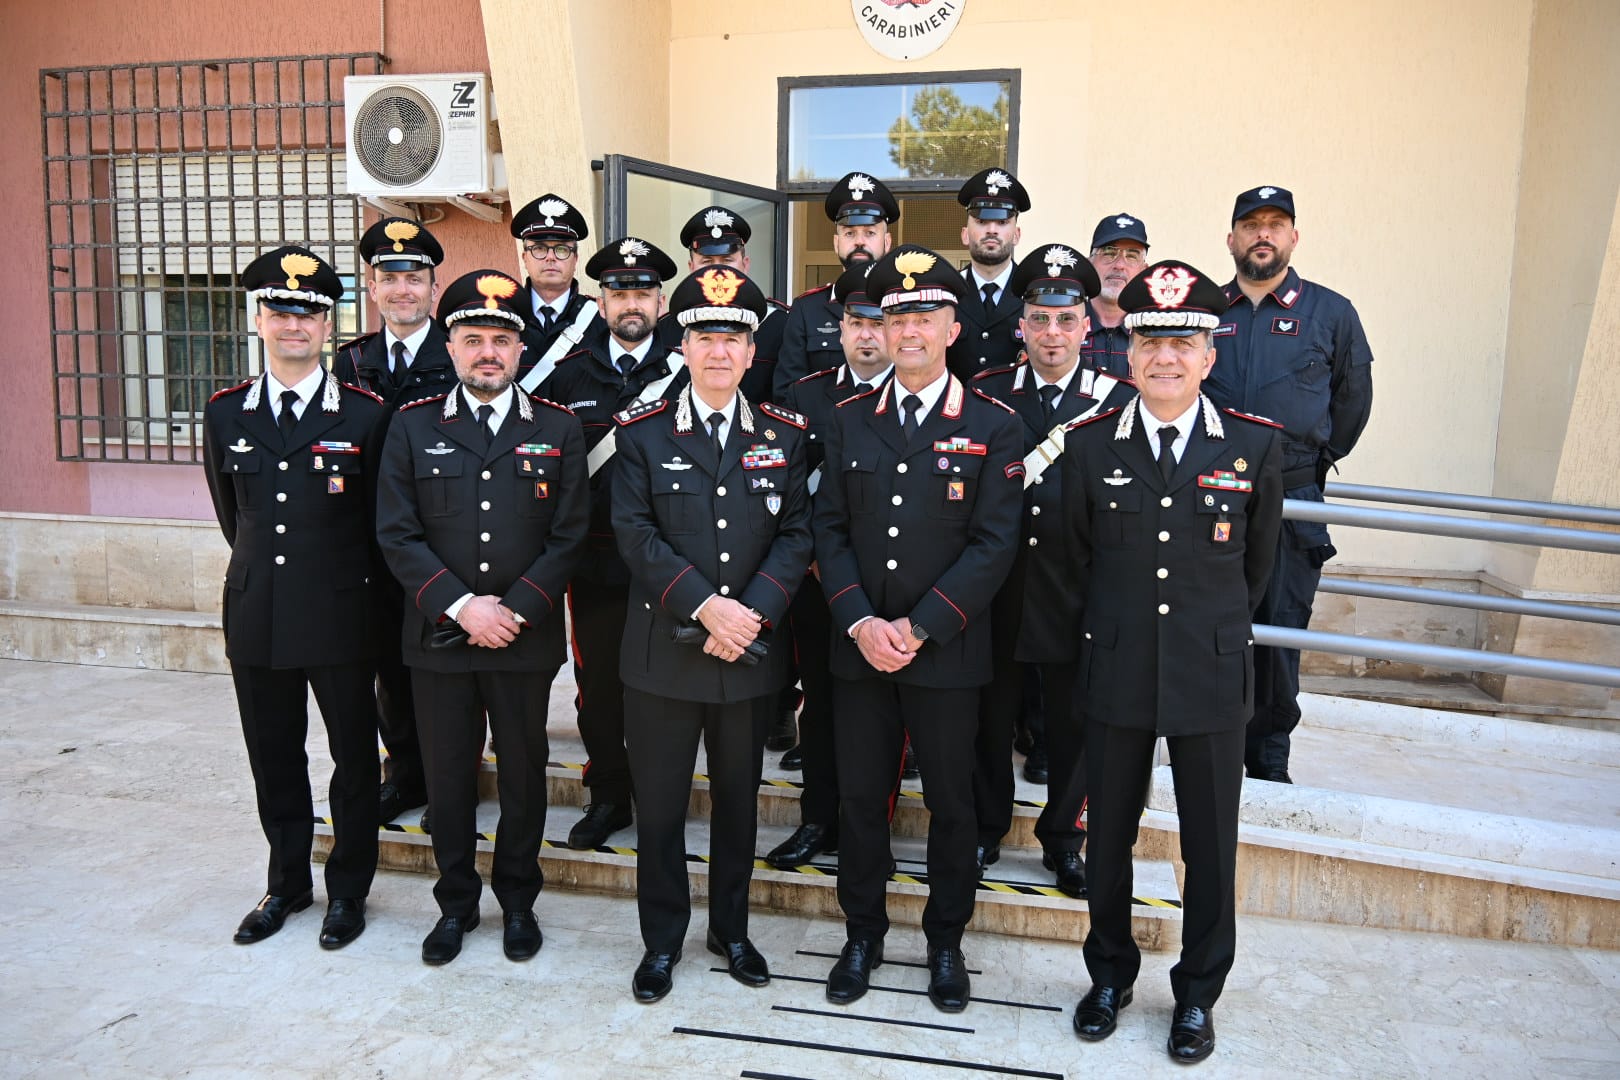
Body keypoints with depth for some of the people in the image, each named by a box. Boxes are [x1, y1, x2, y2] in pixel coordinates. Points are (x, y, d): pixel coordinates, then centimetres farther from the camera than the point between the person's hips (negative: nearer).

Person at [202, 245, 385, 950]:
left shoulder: (365, 415, -7)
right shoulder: (225, 414, 4)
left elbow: (382, 521, 1)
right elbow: (232, 514, 16)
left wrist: (352, 584, 7)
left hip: (341, 618, -3)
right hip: (256, 615, 4)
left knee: (353, 758, 8)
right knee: (274, 760, 15)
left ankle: (348, 890, 25)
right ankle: (287, 884, 33)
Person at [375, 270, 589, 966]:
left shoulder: (558, 430, 1)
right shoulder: (412, 427, 3)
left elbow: (569, 537, -3)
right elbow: (397, 535, -3)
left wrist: (516, 609, -13)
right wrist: (462, 606, -14)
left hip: (527, 641, 0)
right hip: (438, 638, 1)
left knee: (524, 775, 11)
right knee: (448, 776, 11)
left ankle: (517, 900, 30)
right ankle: (455, 902, 30)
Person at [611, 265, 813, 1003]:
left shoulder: (783, 433, 4)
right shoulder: (642, 430, -1)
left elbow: (795, 533, -1)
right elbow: (635, 533, -9)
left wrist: (752, 613, -15)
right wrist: (704, 605, -19)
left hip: (751, 653, 2)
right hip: (662, 651, -1)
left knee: (738, 798, 16)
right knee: (659, 804, 9)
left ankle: (731, 929, 36)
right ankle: (662, 941, 28)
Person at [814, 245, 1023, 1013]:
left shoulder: (993, 425, -3)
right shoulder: (849, 420, 7)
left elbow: (993, 544, -9)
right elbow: (830, 529, 4)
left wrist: (918, 627, -15)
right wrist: (860, 622, -10)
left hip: (947, 653, -2)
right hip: (858, 648, 3)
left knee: (951, 804, 10)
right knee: (860, 797, 11)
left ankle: (946, 942, 30)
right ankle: (862, 935, 31)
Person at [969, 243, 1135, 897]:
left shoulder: (1118, 400, 0)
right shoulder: (985, 394, 3)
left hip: (1078, 594, 0)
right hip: (999, 592, 1)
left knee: (1074, 723, 12)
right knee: (991, 718, 13)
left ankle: (1061, 837, 31)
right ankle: (986, 829, 32)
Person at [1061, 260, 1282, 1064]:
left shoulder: (1256, 445, -4)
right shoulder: (1088, 445, -3)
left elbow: (1258, 560, 10)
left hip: (1212, 675, 0)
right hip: (1115, 673, 1)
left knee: (1210, 847, 11)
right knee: (1108, 836, 13)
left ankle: (1197, 993, 32)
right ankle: (1109, 975, 36)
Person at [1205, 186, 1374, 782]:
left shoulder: (1331, 313, 5)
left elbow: (1353, 399, 12)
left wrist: (1317, 461, 10)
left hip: (1292, 505, -1)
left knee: (1280, 632, 4)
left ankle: (1269, 759, 17)